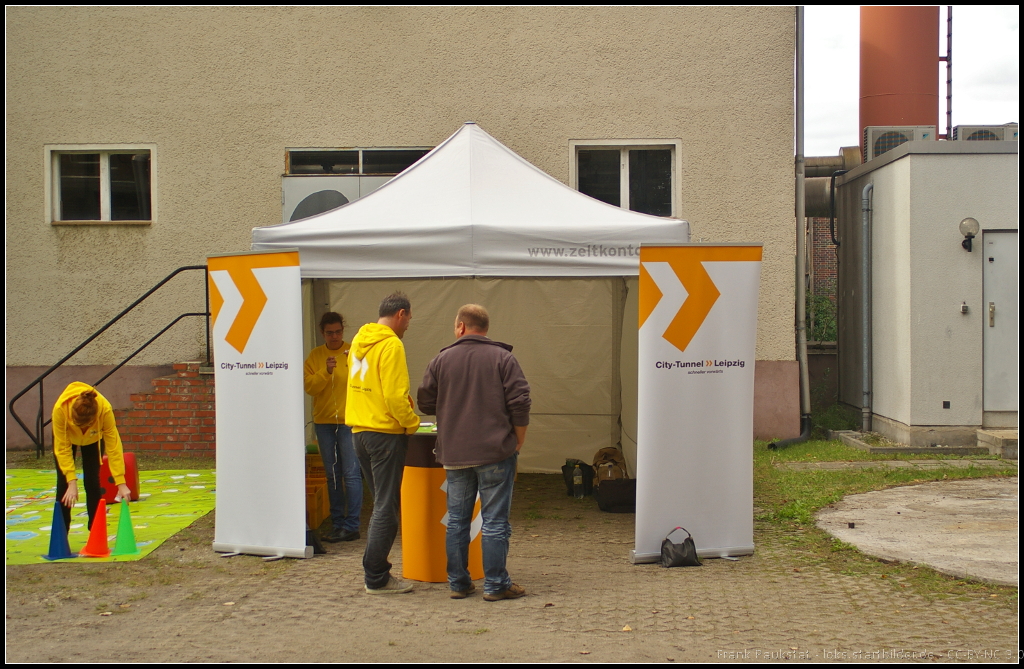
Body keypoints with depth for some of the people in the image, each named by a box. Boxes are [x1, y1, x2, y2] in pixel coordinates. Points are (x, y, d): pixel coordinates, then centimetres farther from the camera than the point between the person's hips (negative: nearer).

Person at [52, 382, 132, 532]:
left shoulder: (105, 409, -41)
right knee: (63, 483, -6)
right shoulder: (60, 409, -41)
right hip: (66, 436, 0)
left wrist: (121, 483, -36)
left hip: (93, 438, 0)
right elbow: (63, 448, -33)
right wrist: (72, 482, -36)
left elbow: (113, 446, -35)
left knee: (92, 482, -8)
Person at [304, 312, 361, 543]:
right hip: (323, 422, 4)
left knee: (351, 474, -6)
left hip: (349, 421, -4)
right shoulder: (315, 356, 8)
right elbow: (309, 386, -2)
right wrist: (325, 372, -16)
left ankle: (351, 526, -3)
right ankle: (337, 523, 18)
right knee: (332, 476, 10)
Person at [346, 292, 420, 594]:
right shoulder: (391, 345, -15)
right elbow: (395, 396, -20)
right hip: (385, 432, -9)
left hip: (359, 430, 9)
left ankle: (375, 570, 20)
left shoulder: (359, 340, 12)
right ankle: (376, 578, 3)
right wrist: (412, 423, -7)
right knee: (386, 507, -1)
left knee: (381, 502, 17)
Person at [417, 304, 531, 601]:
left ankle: (458, 583, 15)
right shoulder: (503, 358, -2)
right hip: (495, 453, -2)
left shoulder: (440, 360, 4)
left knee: (457, 521, 11)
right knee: (495, 521, 2)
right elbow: (520, 404, -7)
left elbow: (426, 404, 8)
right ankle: (495, 585, 4)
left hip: (454, 454, 3)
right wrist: (518, 443, 5)